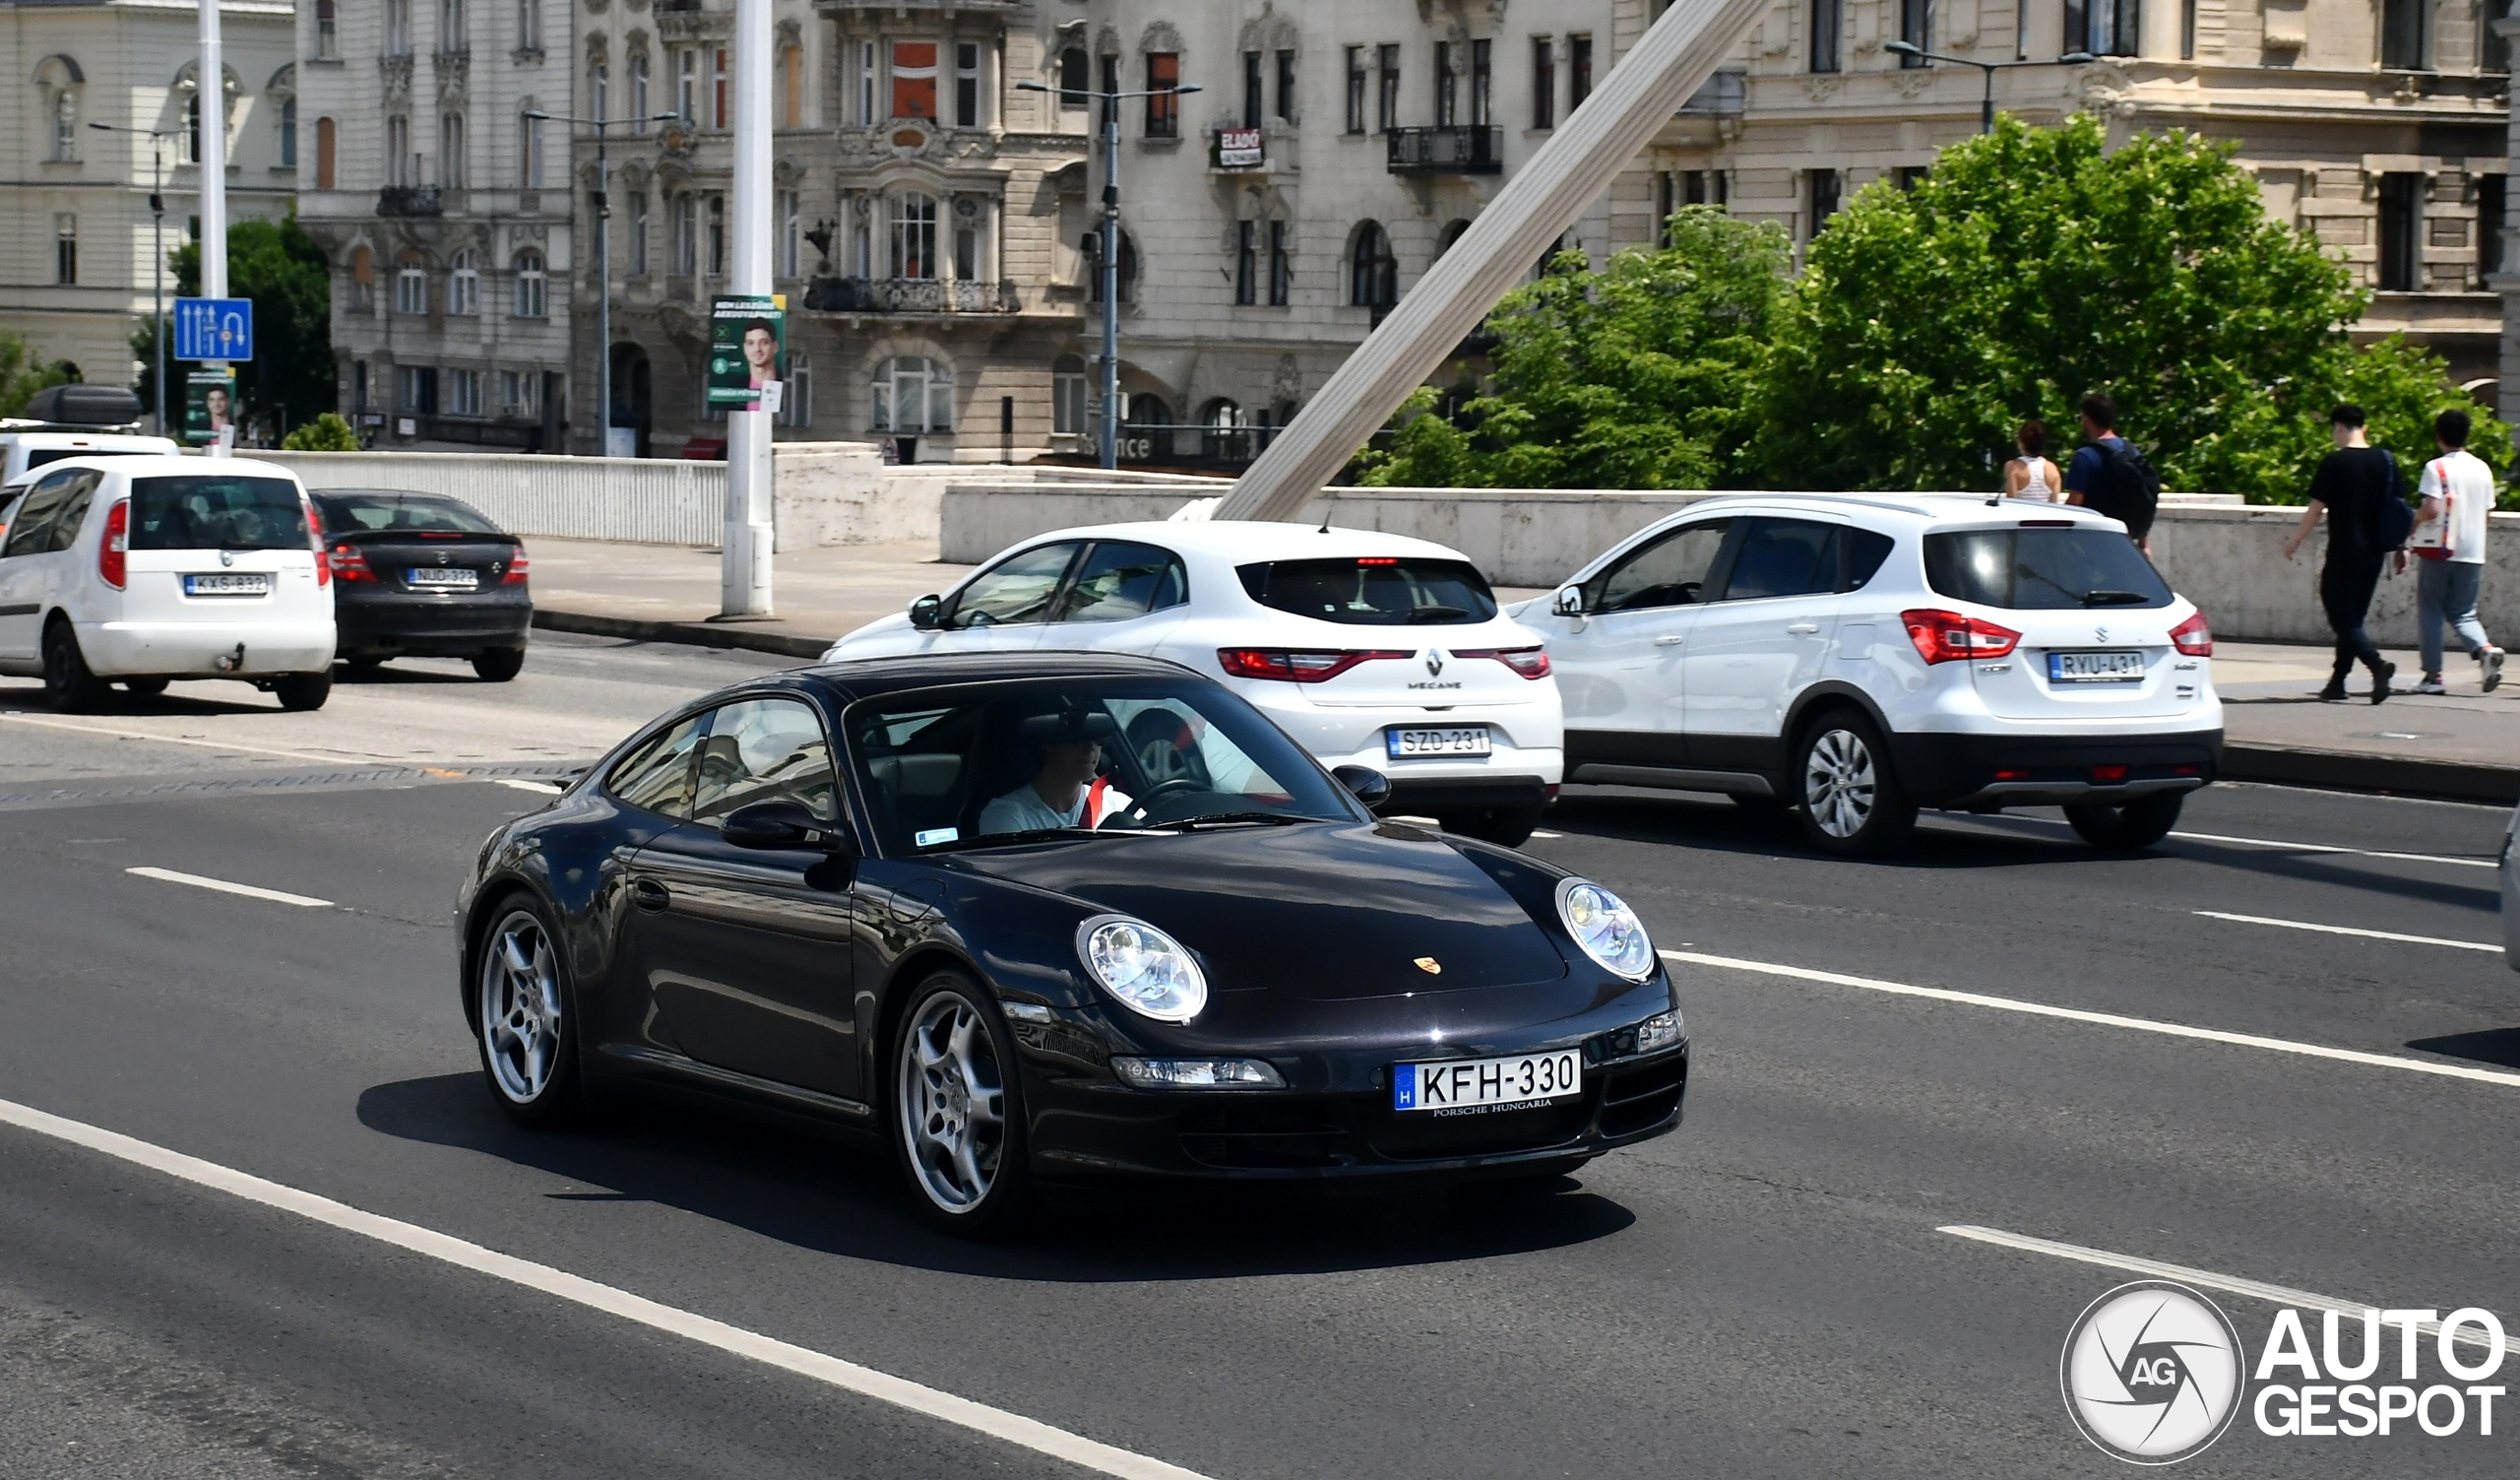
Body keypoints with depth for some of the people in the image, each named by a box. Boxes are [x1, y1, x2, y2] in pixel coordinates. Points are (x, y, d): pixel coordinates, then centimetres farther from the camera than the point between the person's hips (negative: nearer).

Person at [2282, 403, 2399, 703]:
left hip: (2343, 552, -6)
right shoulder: (2385, 461, 6)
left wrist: (2294, 541, 3)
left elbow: (2316, 509, -9)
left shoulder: (2334, 463, -10)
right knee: (2353, 618, 15)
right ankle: (2338, 681, 18)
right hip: (2374, 553, 6)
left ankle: (2378, 665, -25)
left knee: (2342, 618, -4)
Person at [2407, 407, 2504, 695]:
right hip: (2473, 553, 5)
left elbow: (2431, 509, -19)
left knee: (2430, 611, 6)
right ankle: (2485, 648, -17)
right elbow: (2487, 512, 12)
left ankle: (2433, 675, 3)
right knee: (2463, 613, 11)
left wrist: (2409, 527, -2)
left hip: (2439, 550, -5)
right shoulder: (2483, 469, 7)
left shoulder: (2436, 468, -10)